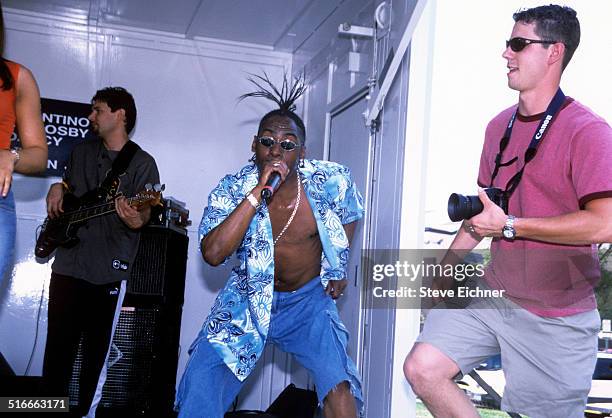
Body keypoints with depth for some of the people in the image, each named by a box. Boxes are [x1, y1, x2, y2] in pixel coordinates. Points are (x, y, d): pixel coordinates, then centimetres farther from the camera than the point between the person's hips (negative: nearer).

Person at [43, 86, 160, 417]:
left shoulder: (142, 163, -1)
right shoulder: (81, 152, 14)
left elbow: (145, 210, -8)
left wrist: (137, 220, -31)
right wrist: (57, 189, 5)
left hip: (109, 270, -4)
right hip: (67, 263, 4)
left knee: (97, 348, 4)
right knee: (58, 343, 7)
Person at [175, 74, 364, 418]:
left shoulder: (332, 180, -14)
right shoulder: (231, 190, -17)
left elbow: (351, 215, 11)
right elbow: (213, 254, -33)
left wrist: (339, 269, 8)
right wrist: (257, 193, -36)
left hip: (310, 298, 0)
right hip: (249, 300, 0)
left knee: (339, 386, -17)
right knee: (202, 381, -10)